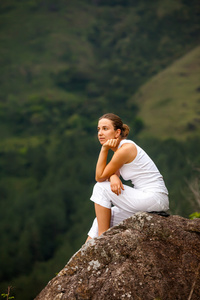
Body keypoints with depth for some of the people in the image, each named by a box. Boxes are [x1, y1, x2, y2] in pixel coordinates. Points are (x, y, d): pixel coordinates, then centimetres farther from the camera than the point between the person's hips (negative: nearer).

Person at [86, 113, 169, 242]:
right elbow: (114, 174, 12)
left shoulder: (125, 149, -16)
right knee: (103, 218, 11)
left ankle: (103, 236, -3)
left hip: (155, 199, -9)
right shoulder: (120, 147, 12)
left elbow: (100, 177, -8)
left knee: (101, 188, -9)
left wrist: (104, 149, -11)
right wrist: (114, 177, -11)